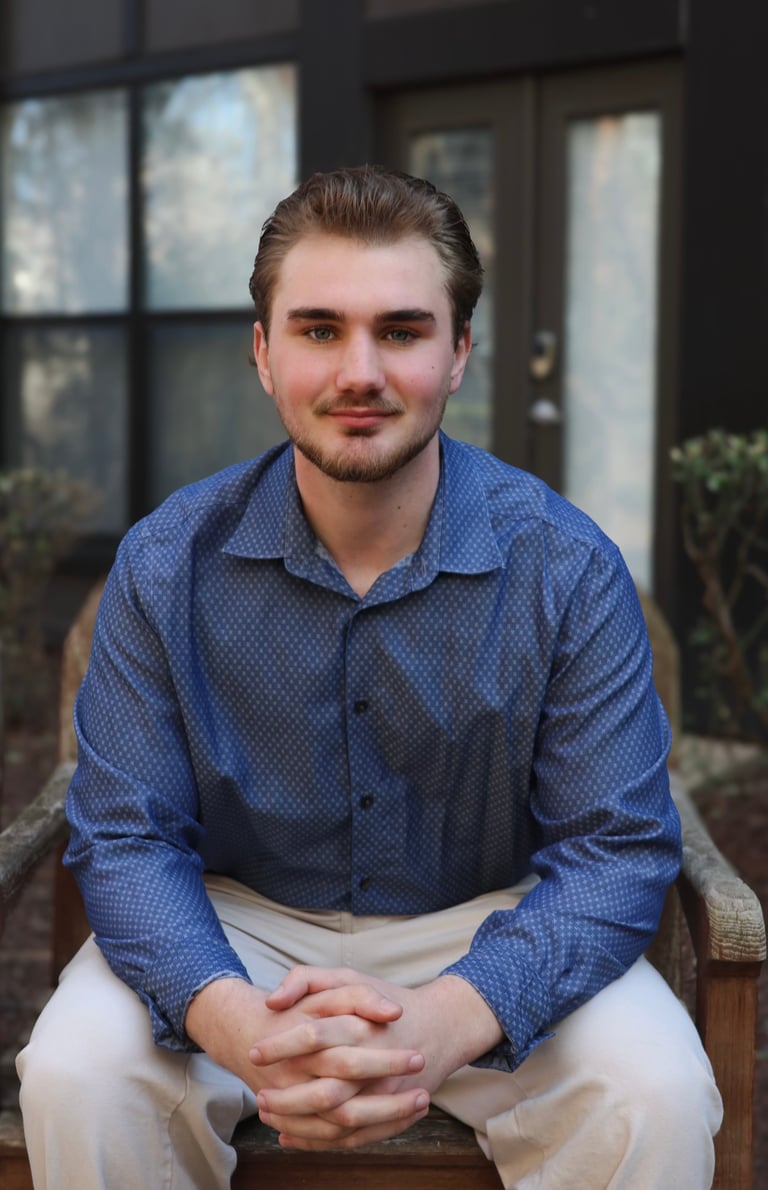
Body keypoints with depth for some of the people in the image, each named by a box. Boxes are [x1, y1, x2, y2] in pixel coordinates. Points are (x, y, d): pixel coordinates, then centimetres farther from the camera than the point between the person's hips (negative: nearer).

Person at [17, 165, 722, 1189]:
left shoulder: (568, 570, -14)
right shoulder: (166, 566, -10)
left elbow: (616, 846, -15)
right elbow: (125, 837, -11)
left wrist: (444, 1022, -34)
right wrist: (237, 1024, -33)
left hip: (491, 930, 0)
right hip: (239, 923, 1)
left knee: (657, 1096, -25)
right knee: (74, 1076, -24)